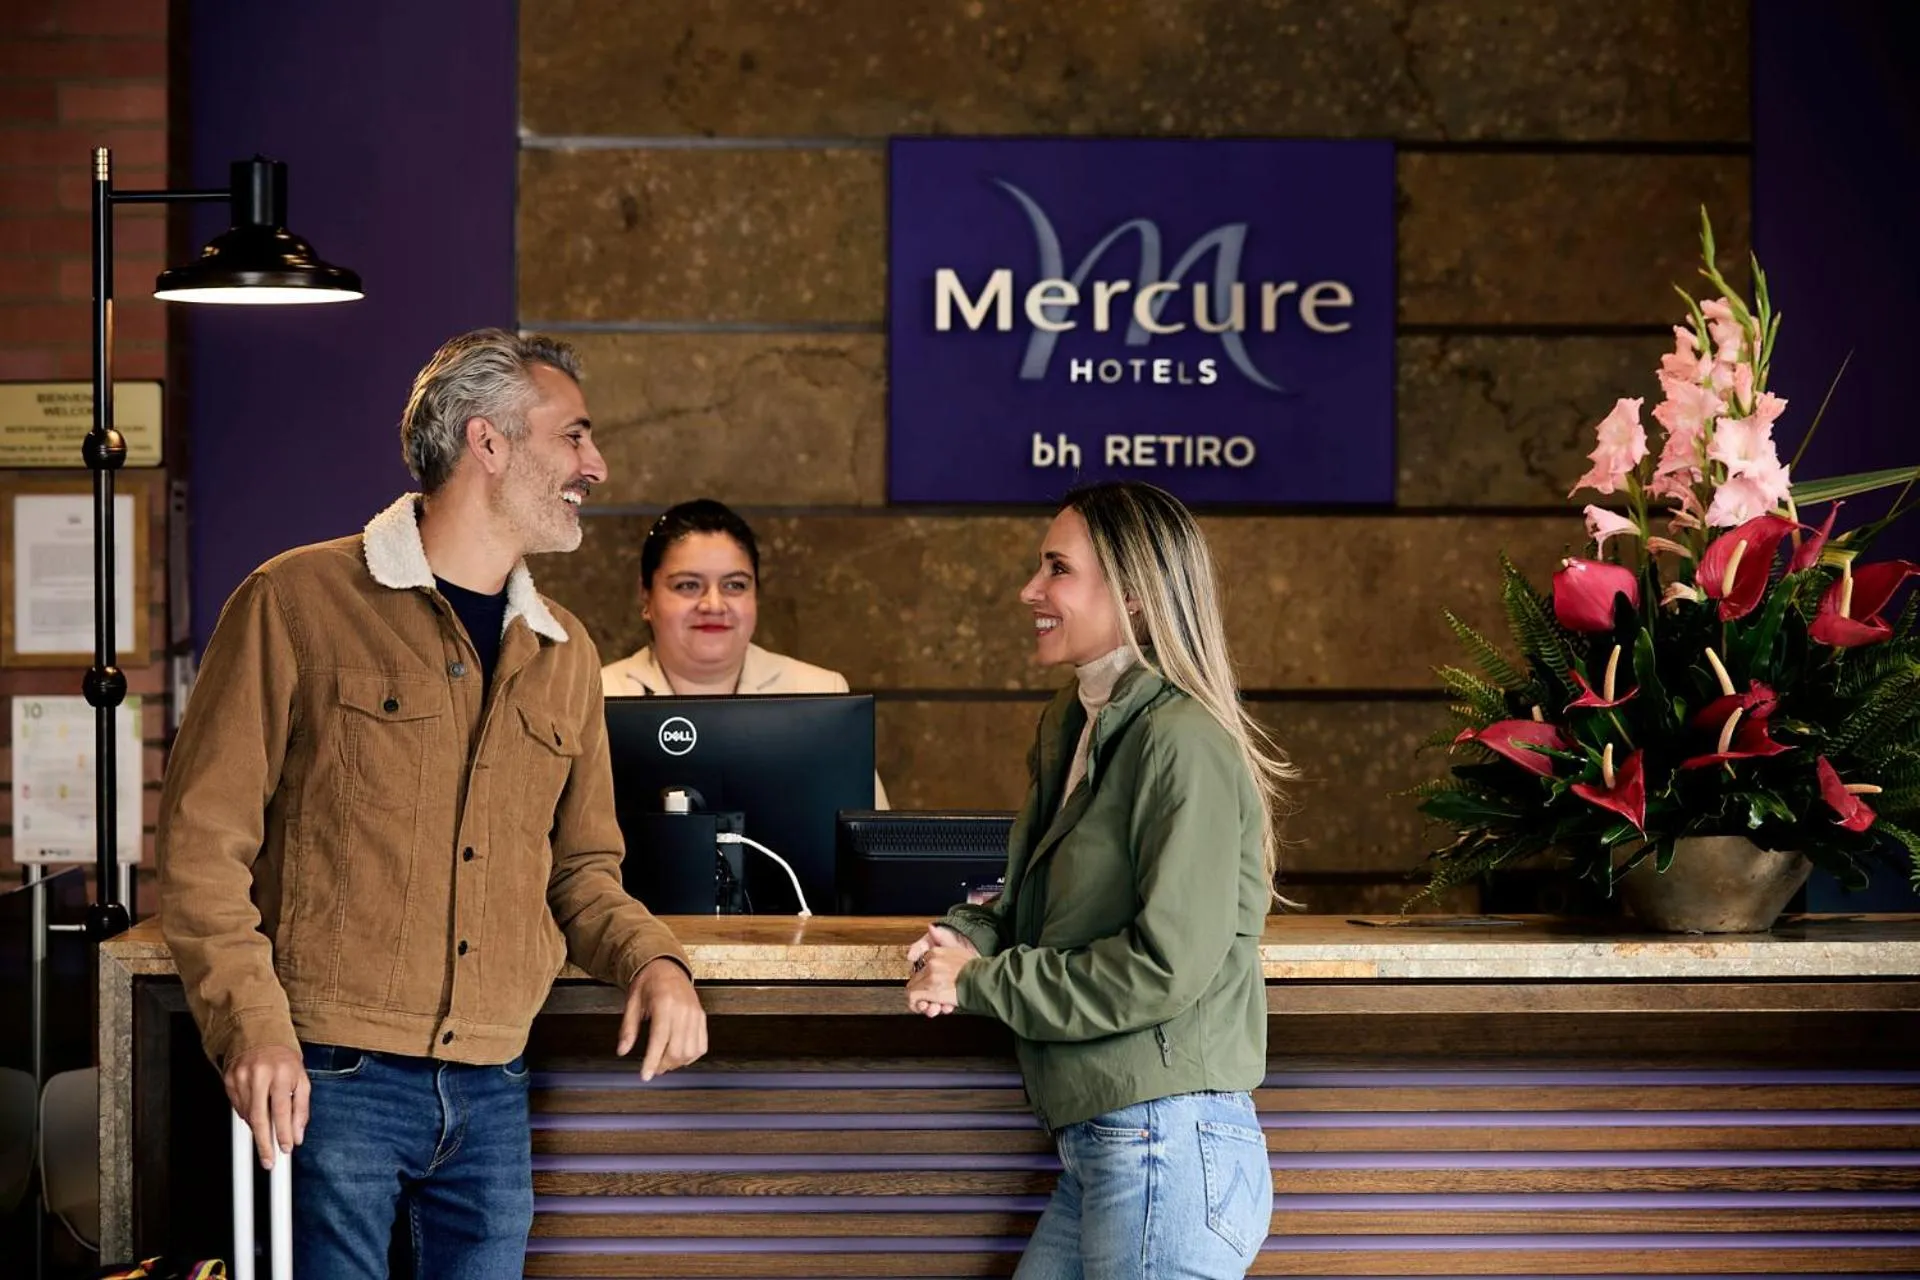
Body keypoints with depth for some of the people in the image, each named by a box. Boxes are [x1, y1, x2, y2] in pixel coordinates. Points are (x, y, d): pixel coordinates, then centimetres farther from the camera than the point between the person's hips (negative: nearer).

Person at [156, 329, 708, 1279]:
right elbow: (204, 840, -5)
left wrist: (652, 960, 0)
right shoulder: (301, 602, -3)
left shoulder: (565, 655, 15)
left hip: (492, 1094, 5)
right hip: (329, 1083, -5)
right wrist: (254, 1025, -17)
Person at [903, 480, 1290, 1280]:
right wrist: (968, 935, 0)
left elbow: (1167, 966, -19)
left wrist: (978, 982, -11)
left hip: (1169, 1145, -9)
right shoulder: (1076, 729, 14)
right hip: (1099, 1150, 9)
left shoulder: (1182, 742, -14)